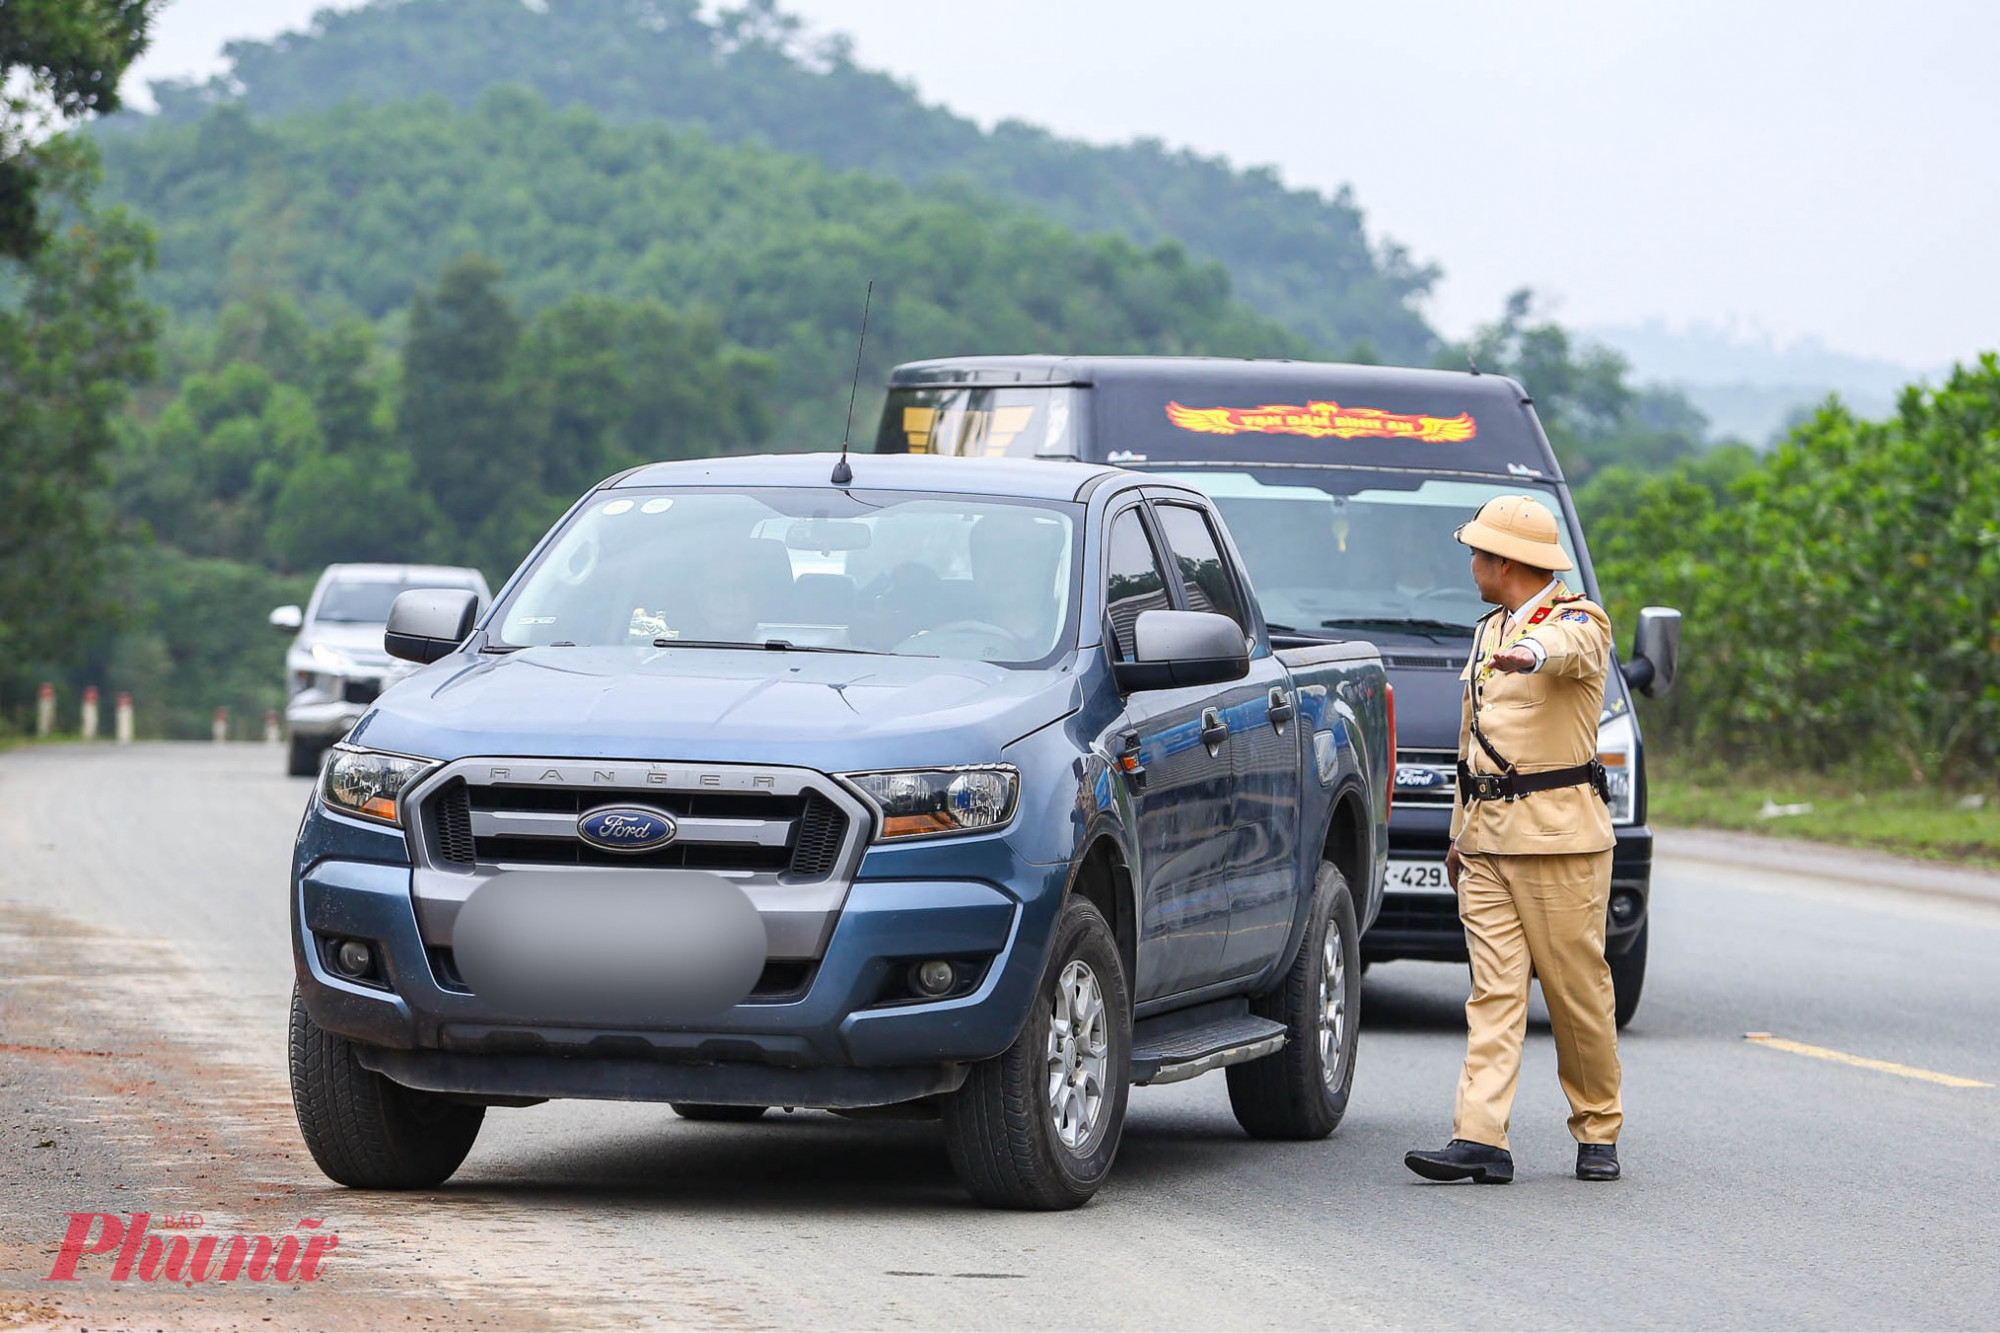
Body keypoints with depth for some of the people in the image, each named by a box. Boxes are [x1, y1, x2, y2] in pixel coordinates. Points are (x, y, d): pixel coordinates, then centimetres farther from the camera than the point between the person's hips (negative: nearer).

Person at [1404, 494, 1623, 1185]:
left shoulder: (1579, 621, -6)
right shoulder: (1488, 633, 21)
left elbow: (1569, 649, -32)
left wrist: (1532, 654, -55)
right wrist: (1461, 831, 23)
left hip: (1558, 836, -7)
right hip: (1489, 836, 7)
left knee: (1578, 990, -2)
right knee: (1494, 989, -3)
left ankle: (1598, 1133, 12)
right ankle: (1480, 1139, -11)